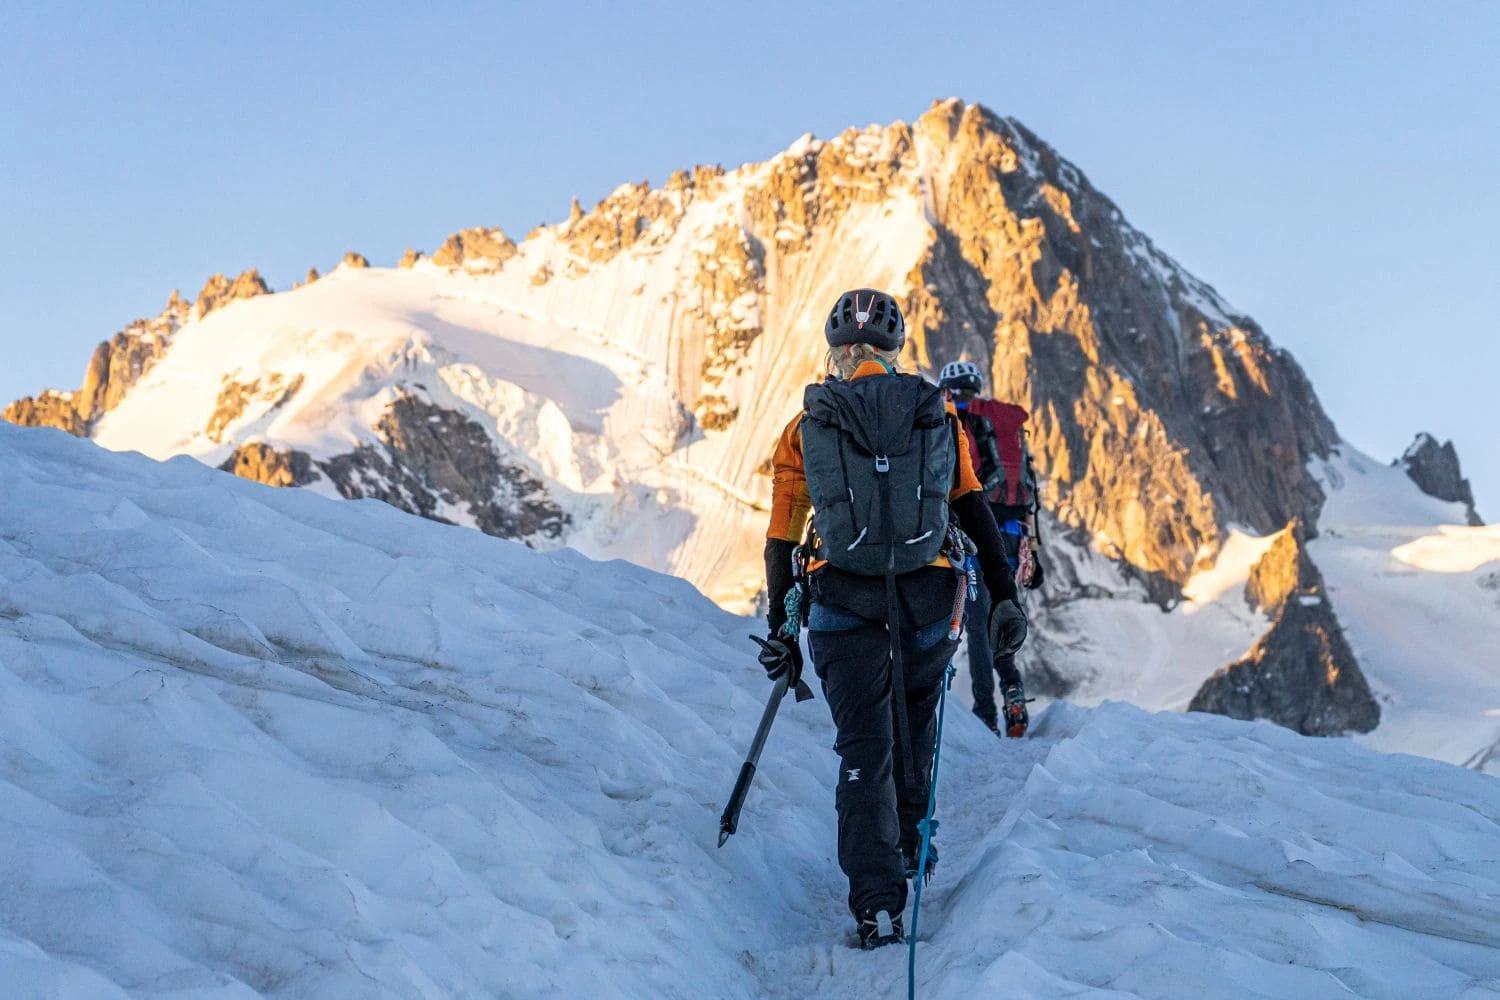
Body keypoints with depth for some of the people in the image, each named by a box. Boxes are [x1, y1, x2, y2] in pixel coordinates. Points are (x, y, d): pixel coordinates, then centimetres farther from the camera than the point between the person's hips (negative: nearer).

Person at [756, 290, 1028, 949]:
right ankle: (909, 845, 42)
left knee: (864, 747, 2)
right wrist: (1005, 598, 12)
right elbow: (978, 516, 7)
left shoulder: (804, 428, 5)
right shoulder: (939, 417, 7)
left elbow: (781, 541, 6)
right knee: (914, 723, 26)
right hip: (930, 601, 1)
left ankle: (878, 904, -7)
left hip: (843, 604, -1)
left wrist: (780, 629, 13)